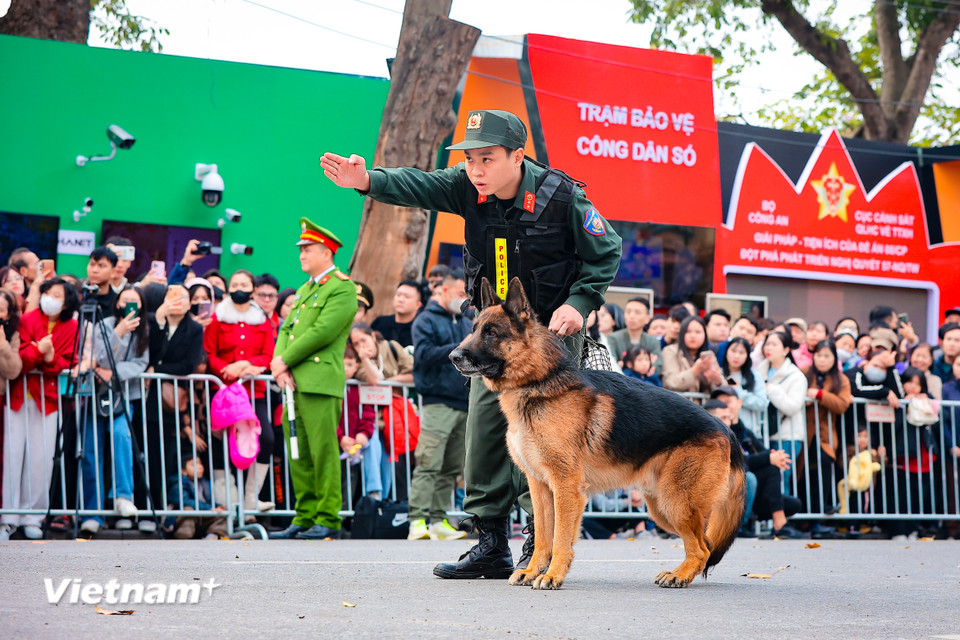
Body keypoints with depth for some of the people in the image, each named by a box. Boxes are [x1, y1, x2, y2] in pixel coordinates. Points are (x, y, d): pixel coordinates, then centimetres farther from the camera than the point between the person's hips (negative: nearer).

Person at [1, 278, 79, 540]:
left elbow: (68, 362, 1)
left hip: (47, 397, 1)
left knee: (41, 458, -3)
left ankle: (32, 518, 5)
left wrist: (51, 359, -20)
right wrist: (38, 350, -25)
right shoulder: (28, 320, -1)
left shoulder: (71, 328, 5)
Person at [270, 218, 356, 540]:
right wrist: (280, 364, -2)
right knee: (298, 453, 9)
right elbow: (286, 329, 17)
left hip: (321, 382, -9)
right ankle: (305, 517, 15)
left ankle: (328, 520, -4)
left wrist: (283, 361, -10)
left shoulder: (343, 290, -5)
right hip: (295, 382, 9)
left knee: (323, 451, -8)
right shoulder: (305, 289, 23)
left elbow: (322, 332, -15)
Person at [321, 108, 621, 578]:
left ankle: (541, 545, -7)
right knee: (483, 425, 0)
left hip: (552, 327, -5)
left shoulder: (560, 196, -17)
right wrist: (368, 181, -40)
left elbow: (606, 253, -6)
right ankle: (491, 544, 7)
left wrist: (579, 302, -19)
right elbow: (419, 187, -21)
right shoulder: (469, 189, -6)